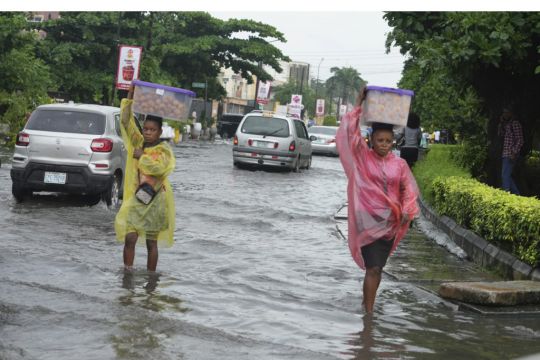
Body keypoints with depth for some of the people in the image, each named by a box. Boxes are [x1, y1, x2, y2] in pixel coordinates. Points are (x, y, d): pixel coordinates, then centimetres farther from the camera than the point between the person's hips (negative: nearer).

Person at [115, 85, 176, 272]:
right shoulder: (138, 142, 6)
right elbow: (126, 122, 0)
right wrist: (129, 98, -7)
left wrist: (142, 156, -12)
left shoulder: (164, 149, -4)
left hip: (155, 201, -3)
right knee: (130, 238, -8)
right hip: (136, 197, 3)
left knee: (151, 242, 5)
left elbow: (159, 167, -23)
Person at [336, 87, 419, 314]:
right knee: (373, 268, -9)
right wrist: (358, 106, -13)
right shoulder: (362, 158, -3)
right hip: (369, 220, -3)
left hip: (391, 222, 3)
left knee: (377, 267, 13)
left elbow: (409, 190, 9)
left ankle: (367, 303, 30)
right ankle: (369, 311, -4)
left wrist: (407, 211, -7)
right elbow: (350, 134, -13)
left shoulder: (399, 164, 3)